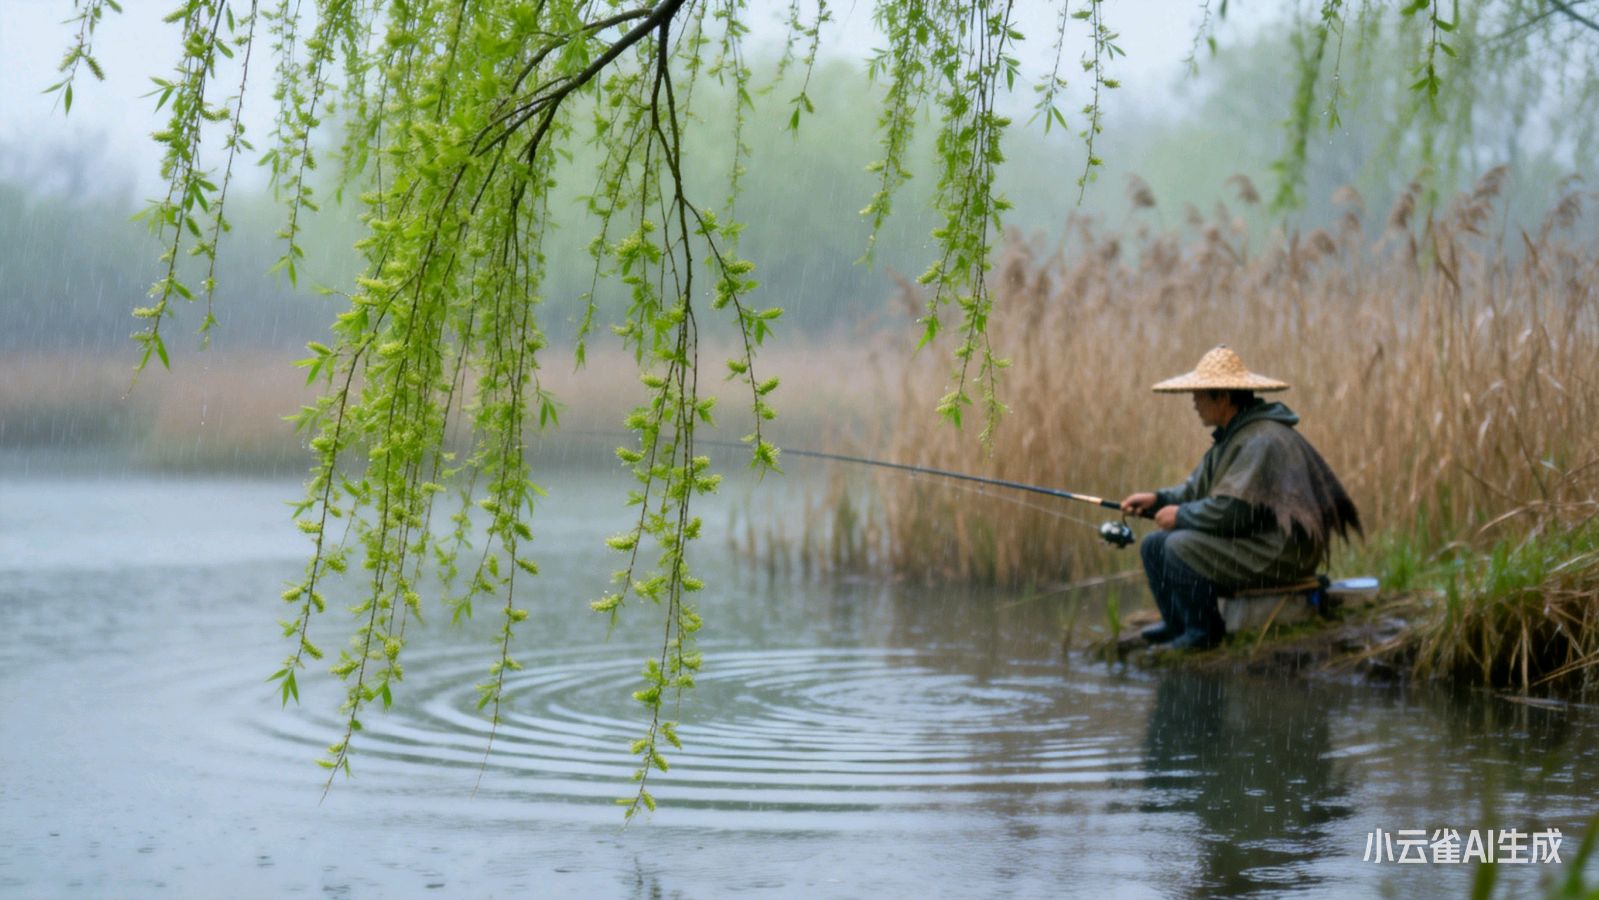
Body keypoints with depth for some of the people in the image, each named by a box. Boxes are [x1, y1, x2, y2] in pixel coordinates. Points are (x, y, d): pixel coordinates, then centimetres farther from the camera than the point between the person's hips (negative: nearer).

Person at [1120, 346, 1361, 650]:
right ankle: (1177, 624, 14)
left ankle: (1204, 630, -7)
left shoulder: (1260, 440, -21)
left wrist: (1181, 515, -13)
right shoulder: (1229, 436, 13)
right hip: (1248, 541, 11)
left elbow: (1232, 510, -27)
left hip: (1276, 553, -11)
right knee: (1154, 545, 7)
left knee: (1180, 546, -25)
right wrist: (1157, 499, 1)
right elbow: (1197, 490, 18)